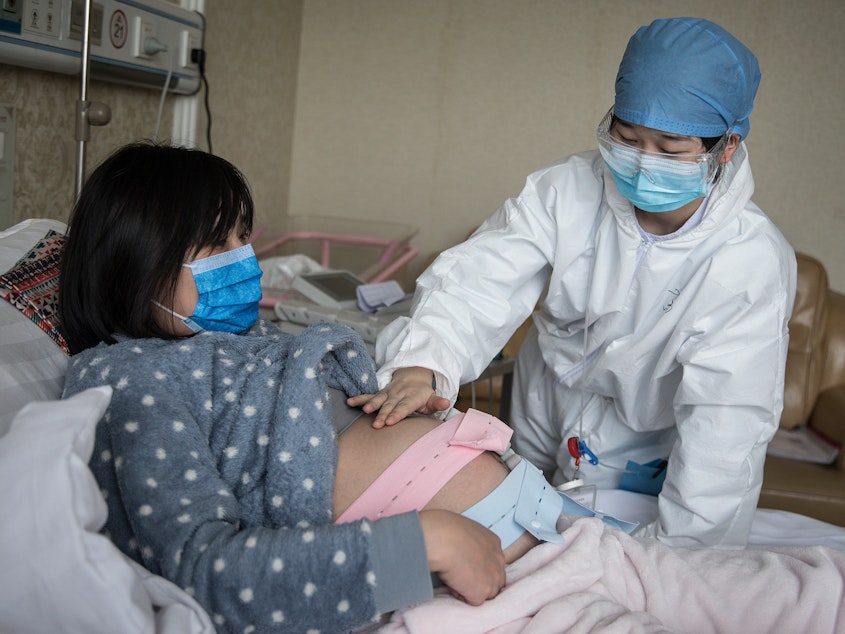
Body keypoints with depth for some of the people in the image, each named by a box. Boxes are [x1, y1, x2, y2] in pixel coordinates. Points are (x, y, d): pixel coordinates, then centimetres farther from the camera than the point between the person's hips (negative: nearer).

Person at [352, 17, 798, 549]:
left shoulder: (754, 262, -25)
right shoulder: (568, 191, -17)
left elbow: (726, 423, -30)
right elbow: (482, 278, -28)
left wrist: (677, 553, -38)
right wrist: (424, 362, -48)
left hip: (644, 480, -2)